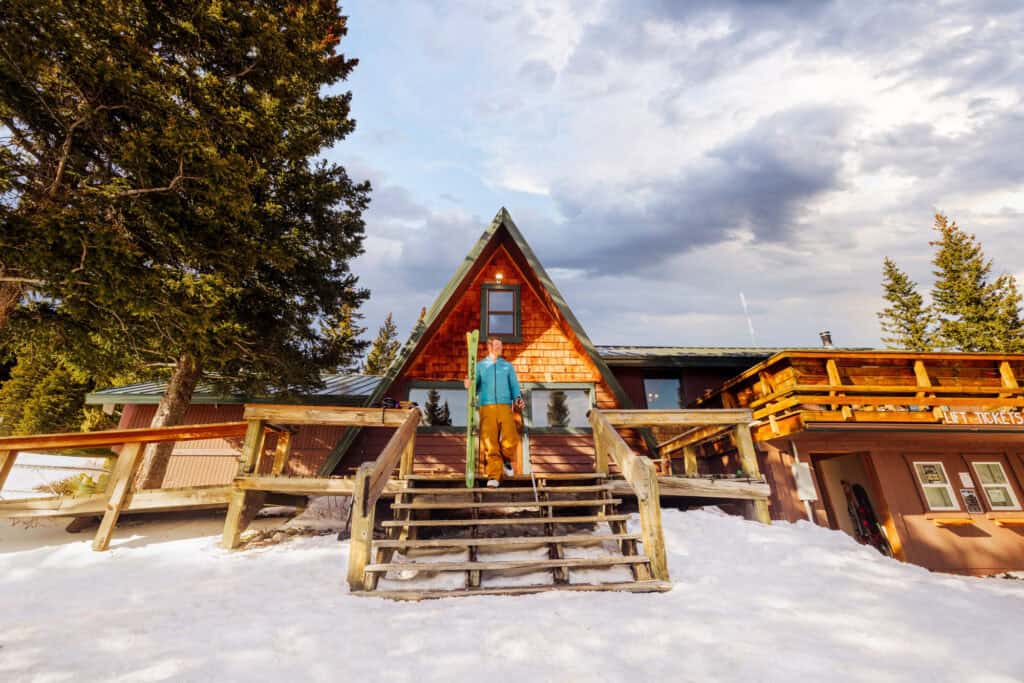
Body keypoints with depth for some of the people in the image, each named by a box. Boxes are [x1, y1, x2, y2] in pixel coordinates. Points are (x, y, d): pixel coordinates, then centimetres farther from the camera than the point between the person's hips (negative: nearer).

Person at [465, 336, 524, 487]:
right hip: (487, 407, 0)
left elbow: (514, 385, 13)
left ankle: (506, 460, 15)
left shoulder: (508, 366, 21)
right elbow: (475, 386, 11)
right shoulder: (480, 366, 18)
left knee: (510, 439, -16)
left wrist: (518, 398, -7)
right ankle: (493, 476, -5)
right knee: (489, 442, -11)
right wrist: (469, 385, -13)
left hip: (505, 407, 1)